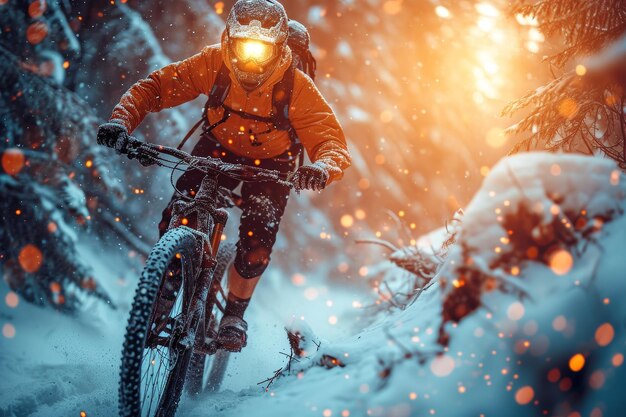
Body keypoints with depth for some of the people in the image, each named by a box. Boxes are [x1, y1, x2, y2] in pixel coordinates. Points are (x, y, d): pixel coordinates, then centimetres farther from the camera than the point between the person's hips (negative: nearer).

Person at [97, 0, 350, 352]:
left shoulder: (298, 87, -29)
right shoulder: (214, 63, -25)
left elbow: (332, 140, -32)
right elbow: (156, 86, -22)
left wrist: (322, 168, -56)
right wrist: (122, 121, -41)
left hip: (271, 166, -1)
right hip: (218, 149, 2)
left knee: (256, 247, -20)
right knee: (175, 221, -17)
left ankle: (235, 313, 10)